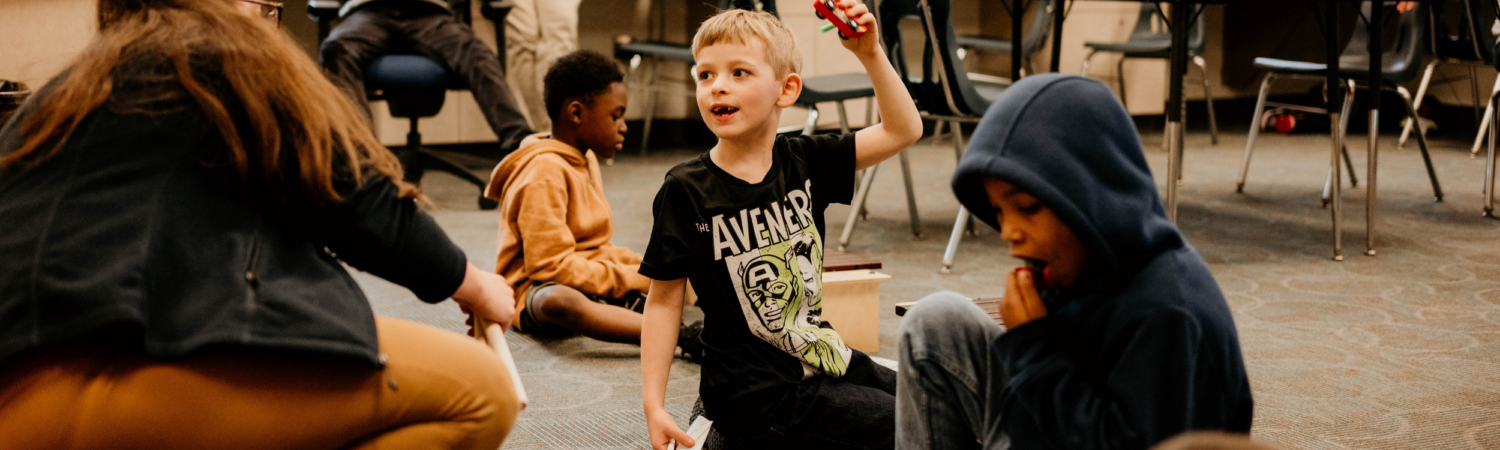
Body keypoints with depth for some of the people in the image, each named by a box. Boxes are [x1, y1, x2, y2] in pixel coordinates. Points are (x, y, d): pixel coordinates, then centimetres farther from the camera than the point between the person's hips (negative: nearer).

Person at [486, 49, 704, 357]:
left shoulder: (585, 159, 16)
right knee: (557, 302, -43)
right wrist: (633, 279, -19)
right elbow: (551, 265, -22)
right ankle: (686, 338, -60)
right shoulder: (545, 172, -14)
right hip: (536, 291, -10)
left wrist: (640, 265, -2)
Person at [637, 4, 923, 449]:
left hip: (826, 360, 6)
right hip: (761, 397, -6)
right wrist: (654, 405, -14)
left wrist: (870, 53, -10)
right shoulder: (686, 190, -11)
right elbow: (664, 300, -8)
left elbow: (903, 130, 3)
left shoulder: (804, 162, 1)